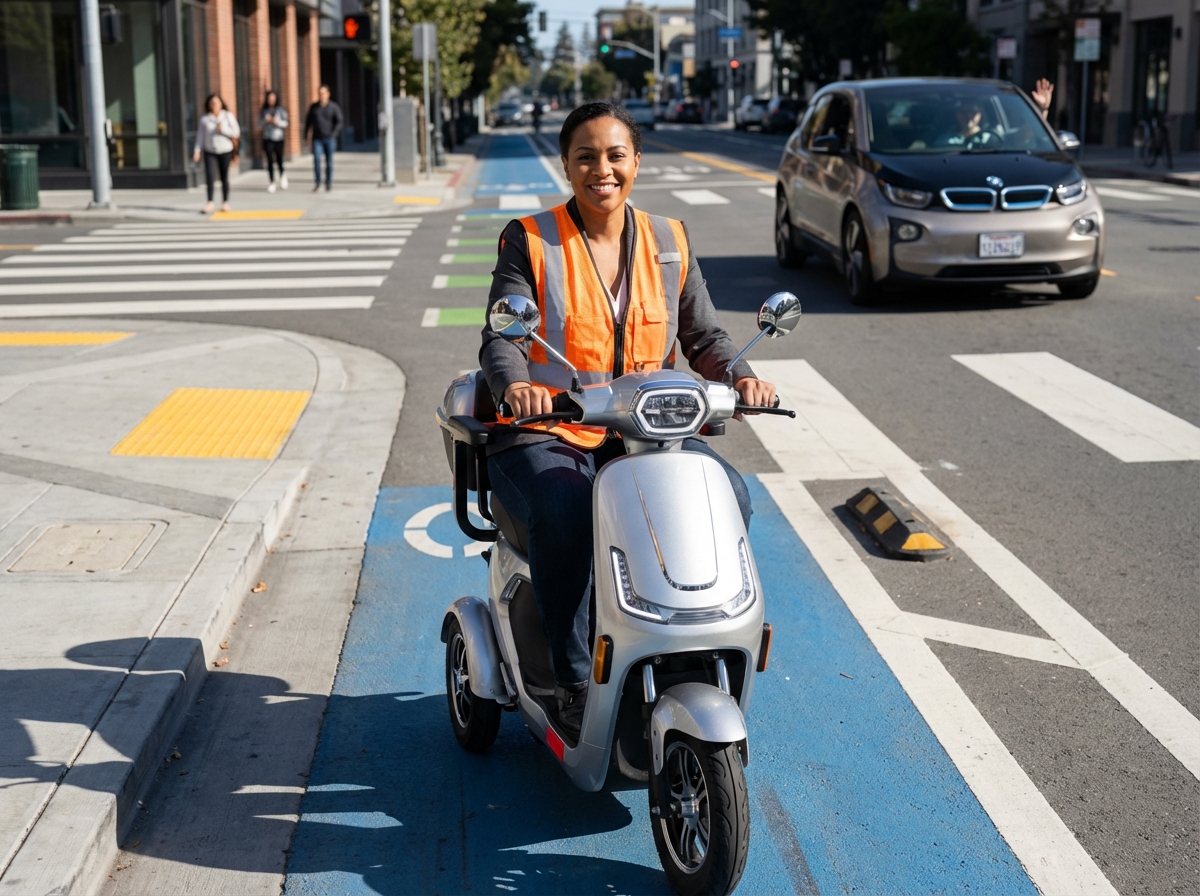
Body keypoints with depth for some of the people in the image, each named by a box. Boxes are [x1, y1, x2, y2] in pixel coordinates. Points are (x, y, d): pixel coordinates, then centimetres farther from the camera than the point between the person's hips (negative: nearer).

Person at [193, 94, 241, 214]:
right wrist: (197, 151, -3)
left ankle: (225, 203, 15)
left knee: (224, 178, 6)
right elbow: (200, 136, 4)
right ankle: (210, 203, -10)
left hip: (225, 151, 0)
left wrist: (222, 130, -15)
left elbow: (236, 132, -3)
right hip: (210, 152, 0)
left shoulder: (228, 116, 0)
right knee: (210, 176, -12)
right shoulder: (204, 118, 3)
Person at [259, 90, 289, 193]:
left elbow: (285, 123, -1)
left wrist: (277, 122, -18)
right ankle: (272, 182, 1)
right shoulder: (263, 111, 9)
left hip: (278, 138, -1)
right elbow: (260, 126, 9)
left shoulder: (281, 110, 3)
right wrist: (265, 121, -10)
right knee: (270, 160, -5)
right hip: (267, 139, 1)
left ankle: (282, 176, 32)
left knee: (279, 159, 2)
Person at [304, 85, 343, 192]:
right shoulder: (313, 107, 8)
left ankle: (329, 183, 12)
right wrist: (305, 135, 7)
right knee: (316, 159, -13)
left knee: (329, 161, 3)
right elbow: (308, 122, 14)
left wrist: (333, 134, -15)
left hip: (329, 139, -1)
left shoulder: (334, 107, 2)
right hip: (317, 139, 1)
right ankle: (318, 182, -6)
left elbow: (339, 122, -2)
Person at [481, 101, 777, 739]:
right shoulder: (529, 242, 1)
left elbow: (703, 334, 8)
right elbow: (500, 335, -11)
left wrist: (740, 376, -15)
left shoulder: (670, 243, 12)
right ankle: (572, 682, -22)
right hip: (544, 436, -3)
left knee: (726, 495, -23)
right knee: (565, 514, -35)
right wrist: (514, 384, -35)